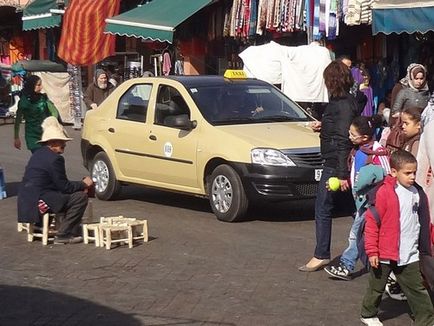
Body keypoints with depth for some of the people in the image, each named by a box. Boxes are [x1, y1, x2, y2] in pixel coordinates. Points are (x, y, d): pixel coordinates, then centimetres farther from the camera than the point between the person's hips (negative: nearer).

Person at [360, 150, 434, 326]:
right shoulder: (384, 192, -15)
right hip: (384, 254, -4)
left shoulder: (418, 193, 3)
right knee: (377, 287, 14)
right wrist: (372, 251, -13)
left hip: (410, 256, 4)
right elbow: (372, 222, -13)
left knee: (417, 289, 6)